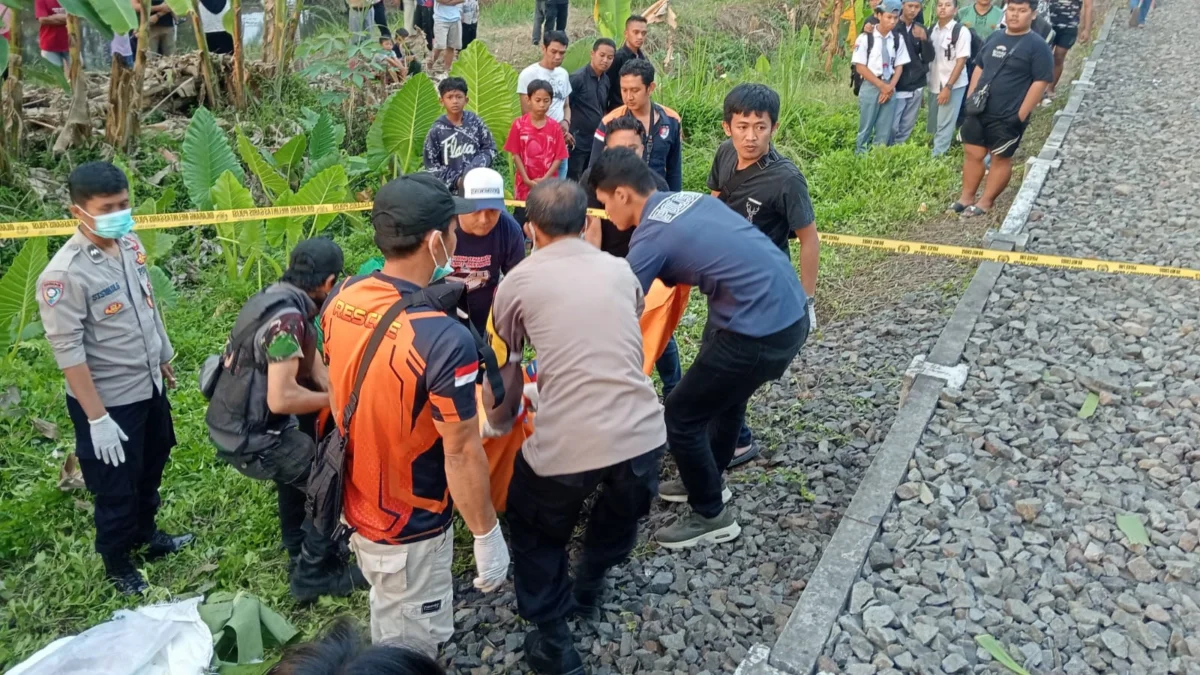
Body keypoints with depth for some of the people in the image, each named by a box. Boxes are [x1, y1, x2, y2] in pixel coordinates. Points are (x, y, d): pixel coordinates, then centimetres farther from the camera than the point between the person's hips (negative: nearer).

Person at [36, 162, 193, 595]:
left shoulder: (130, 245, -3)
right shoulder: (64, 273, -26)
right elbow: (68, 352, -24)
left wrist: (164, 359, 19)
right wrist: (97, 418, -22)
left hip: (148, 387, 7)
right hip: (108, 400, -7)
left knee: (150, 471, 26)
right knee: (116, 489, 12)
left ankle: (146, 536, 50)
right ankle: (117, 565, 36)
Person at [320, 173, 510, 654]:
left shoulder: (341, 298, -9)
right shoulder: (445, 340, -34)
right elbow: (461, 453, -25)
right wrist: (487, 535, -11)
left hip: (355, 501, 7)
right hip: (410, 526, -7)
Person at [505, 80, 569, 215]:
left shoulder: (555, 128, -1)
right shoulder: (519, 124, -4)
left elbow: (559, 157, -2)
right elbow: (516, 154, -3)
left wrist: (545, 179, -13)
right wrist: (526, 179, -10)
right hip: (524, 184, 0)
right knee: (522, 218, 7)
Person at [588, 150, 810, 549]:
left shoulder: (650, 239, -13)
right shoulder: (689, 199, 12)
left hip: (761, 332, -9)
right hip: (792, 312, 9)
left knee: (682, 417, 6)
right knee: (726, 394, 29)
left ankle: (712, 518, 23)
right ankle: (708, 482, 50)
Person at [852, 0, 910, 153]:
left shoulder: (898, 39, 5)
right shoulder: (865, 38, -8)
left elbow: (899, 66, 8)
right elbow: (860, 67, -9)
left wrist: (890, 86, -9)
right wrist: (881, 85, -12)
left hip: (890, 88, 4)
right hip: (870, 87, -4)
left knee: (885, 130, 5)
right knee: (866, 128, 2)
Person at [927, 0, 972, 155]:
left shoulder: (961, 31, -10)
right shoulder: (932, 30, 6)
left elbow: (961, 62, -12)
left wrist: (948, 87, -16)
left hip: (954, 86, -5)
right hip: (934, 85, 5)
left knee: (945, 125, -5)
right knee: (933, 125, 9)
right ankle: (935, 155, 21)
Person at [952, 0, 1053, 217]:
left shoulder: (1037, 46, -10)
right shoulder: (994, 38, 10)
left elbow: (1040, 82, -13)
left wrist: (1021, 115, -17)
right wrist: (969, 98, 10)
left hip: (1008, 117, -6)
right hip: (978, 110, 6)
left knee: (1001, 158, 5)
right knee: (972, 153, 10)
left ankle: (986, 202, 14)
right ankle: (967, 197, 21)